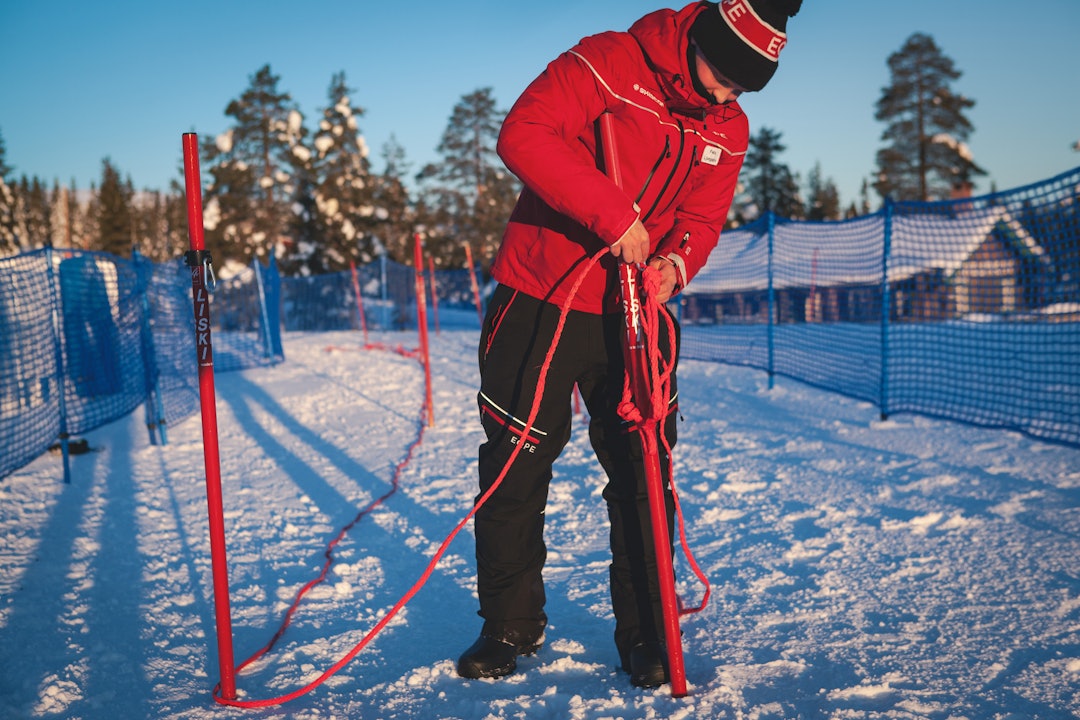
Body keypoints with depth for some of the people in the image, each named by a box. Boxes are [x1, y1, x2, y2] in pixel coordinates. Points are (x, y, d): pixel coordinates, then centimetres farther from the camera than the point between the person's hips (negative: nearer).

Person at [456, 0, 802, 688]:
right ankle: (511, 625, 23)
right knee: (516, 468, 5)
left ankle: (646, 634, 20)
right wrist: (614, 213, -29)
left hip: (638, 316, 4)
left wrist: (676, 262, -17)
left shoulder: (730, 130, 6)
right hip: (542, 302, -3)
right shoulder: (607, 63, -12)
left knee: (643, 475, 4)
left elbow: (702, 219, 7)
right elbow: (523, 135, -23)